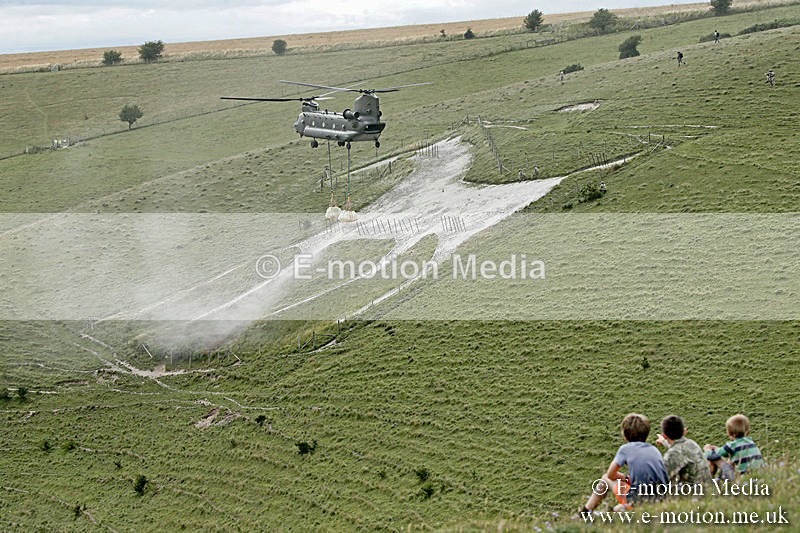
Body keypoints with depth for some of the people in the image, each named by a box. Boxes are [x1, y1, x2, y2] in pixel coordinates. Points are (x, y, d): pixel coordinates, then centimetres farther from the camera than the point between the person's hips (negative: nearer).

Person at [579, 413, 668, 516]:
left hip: (639, 502, -4)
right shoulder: (654, 449, 10)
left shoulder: (625, 449, -2)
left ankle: (585, 511, 29)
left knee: (606, 479, 21)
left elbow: (610, 475, 6)